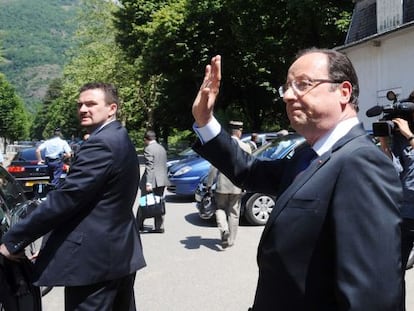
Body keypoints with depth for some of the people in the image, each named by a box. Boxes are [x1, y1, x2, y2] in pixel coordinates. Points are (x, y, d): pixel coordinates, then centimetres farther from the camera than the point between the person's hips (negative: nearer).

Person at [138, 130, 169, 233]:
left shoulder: (148, 149, -11)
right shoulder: (162, 148, 14)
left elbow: (149, 167, -19)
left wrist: (148, 183, -22)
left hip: (152, 180, -7)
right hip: (162, 180, 7)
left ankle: (139, 224, 16)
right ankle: (159, 227, 8)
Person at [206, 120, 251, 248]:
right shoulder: (245, 147, -3)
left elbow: (214, 167, -7)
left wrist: (209, 184, 0)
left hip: (222, 185, -1)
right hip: (237, 186, 1)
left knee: (220, 208, 17)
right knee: (233, 213, 12)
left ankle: (223, 229, -7)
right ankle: (230, 240, 17)